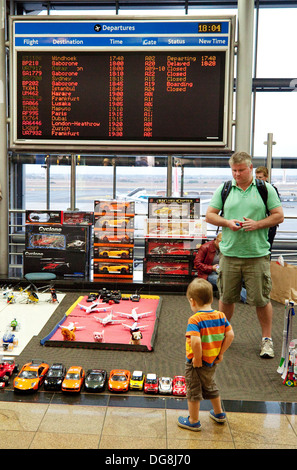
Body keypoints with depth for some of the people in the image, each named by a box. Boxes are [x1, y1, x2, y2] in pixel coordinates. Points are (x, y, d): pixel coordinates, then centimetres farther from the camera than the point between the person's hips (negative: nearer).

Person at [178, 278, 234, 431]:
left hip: (196, 364, -6)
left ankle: (193, 421, 28)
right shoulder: (221, 316, -6)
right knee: (210, 387, 29)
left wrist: (197, 358, -21)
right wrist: (220, 353, 4)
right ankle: (219, 413, 46)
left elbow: (195, 341, -36)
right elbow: (230, 335, -4)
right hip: (212, 362, 7)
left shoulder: (194, 320, -25)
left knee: (193, 392, 13)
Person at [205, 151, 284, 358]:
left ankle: (267, 339, 19)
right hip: (230, 254, 2)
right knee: (226, 298, 12)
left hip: (258, 254, -2)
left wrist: (257, 224, -13)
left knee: (261, 299, 2)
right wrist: (227, 222, -9)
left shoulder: (266, 189, 3)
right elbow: (209, 215, 9)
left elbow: (279, 216, 2)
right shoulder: (223, 189, 8)